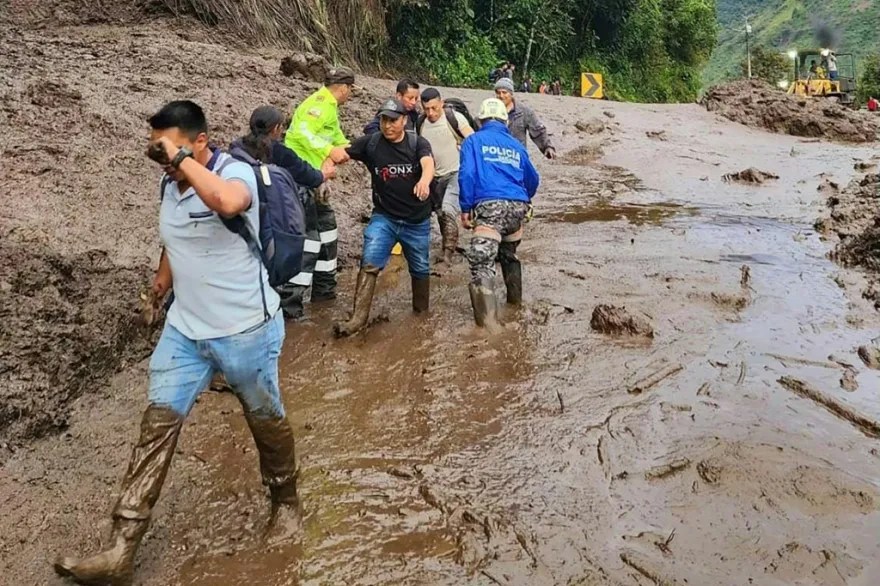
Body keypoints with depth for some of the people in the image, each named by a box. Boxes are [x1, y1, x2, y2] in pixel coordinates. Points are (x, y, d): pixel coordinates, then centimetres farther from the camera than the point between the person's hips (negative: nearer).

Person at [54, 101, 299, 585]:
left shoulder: (236, 173, -19)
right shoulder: (169, 184, 3)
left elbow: (229, 203, -45)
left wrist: (183, 157, -33)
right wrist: (164, 277, 25)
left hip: (245, 330, -6)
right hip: (184, 329, 6)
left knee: (265, 420, 12)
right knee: (158, 422, -1)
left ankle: (285, 501, 39)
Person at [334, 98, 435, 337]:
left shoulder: (417, 143, -8)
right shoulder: (370, 143, -4)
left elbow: (428, 164, -27)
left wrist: (424, 181, -51)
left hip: (417, 220, 0)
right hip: (384, 216, 0)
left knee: (420, 268, 15)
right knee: (369, 262, -17)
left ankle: (421, 312, 37)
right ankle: (358, 318, -16)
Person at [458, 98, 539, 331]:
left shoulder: (474, 140, 8)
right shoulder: (516, 145, 21)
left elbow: (467, 175, -5)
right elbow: (533, 180, 27)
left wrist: (465, 208, -2)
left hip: (490, 207, -5)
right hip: (518, 207, 5)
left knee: (481, 262, -11)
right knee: (509, 255, 28)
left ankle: (488, 319, -22)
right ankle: (515, 298, 42)